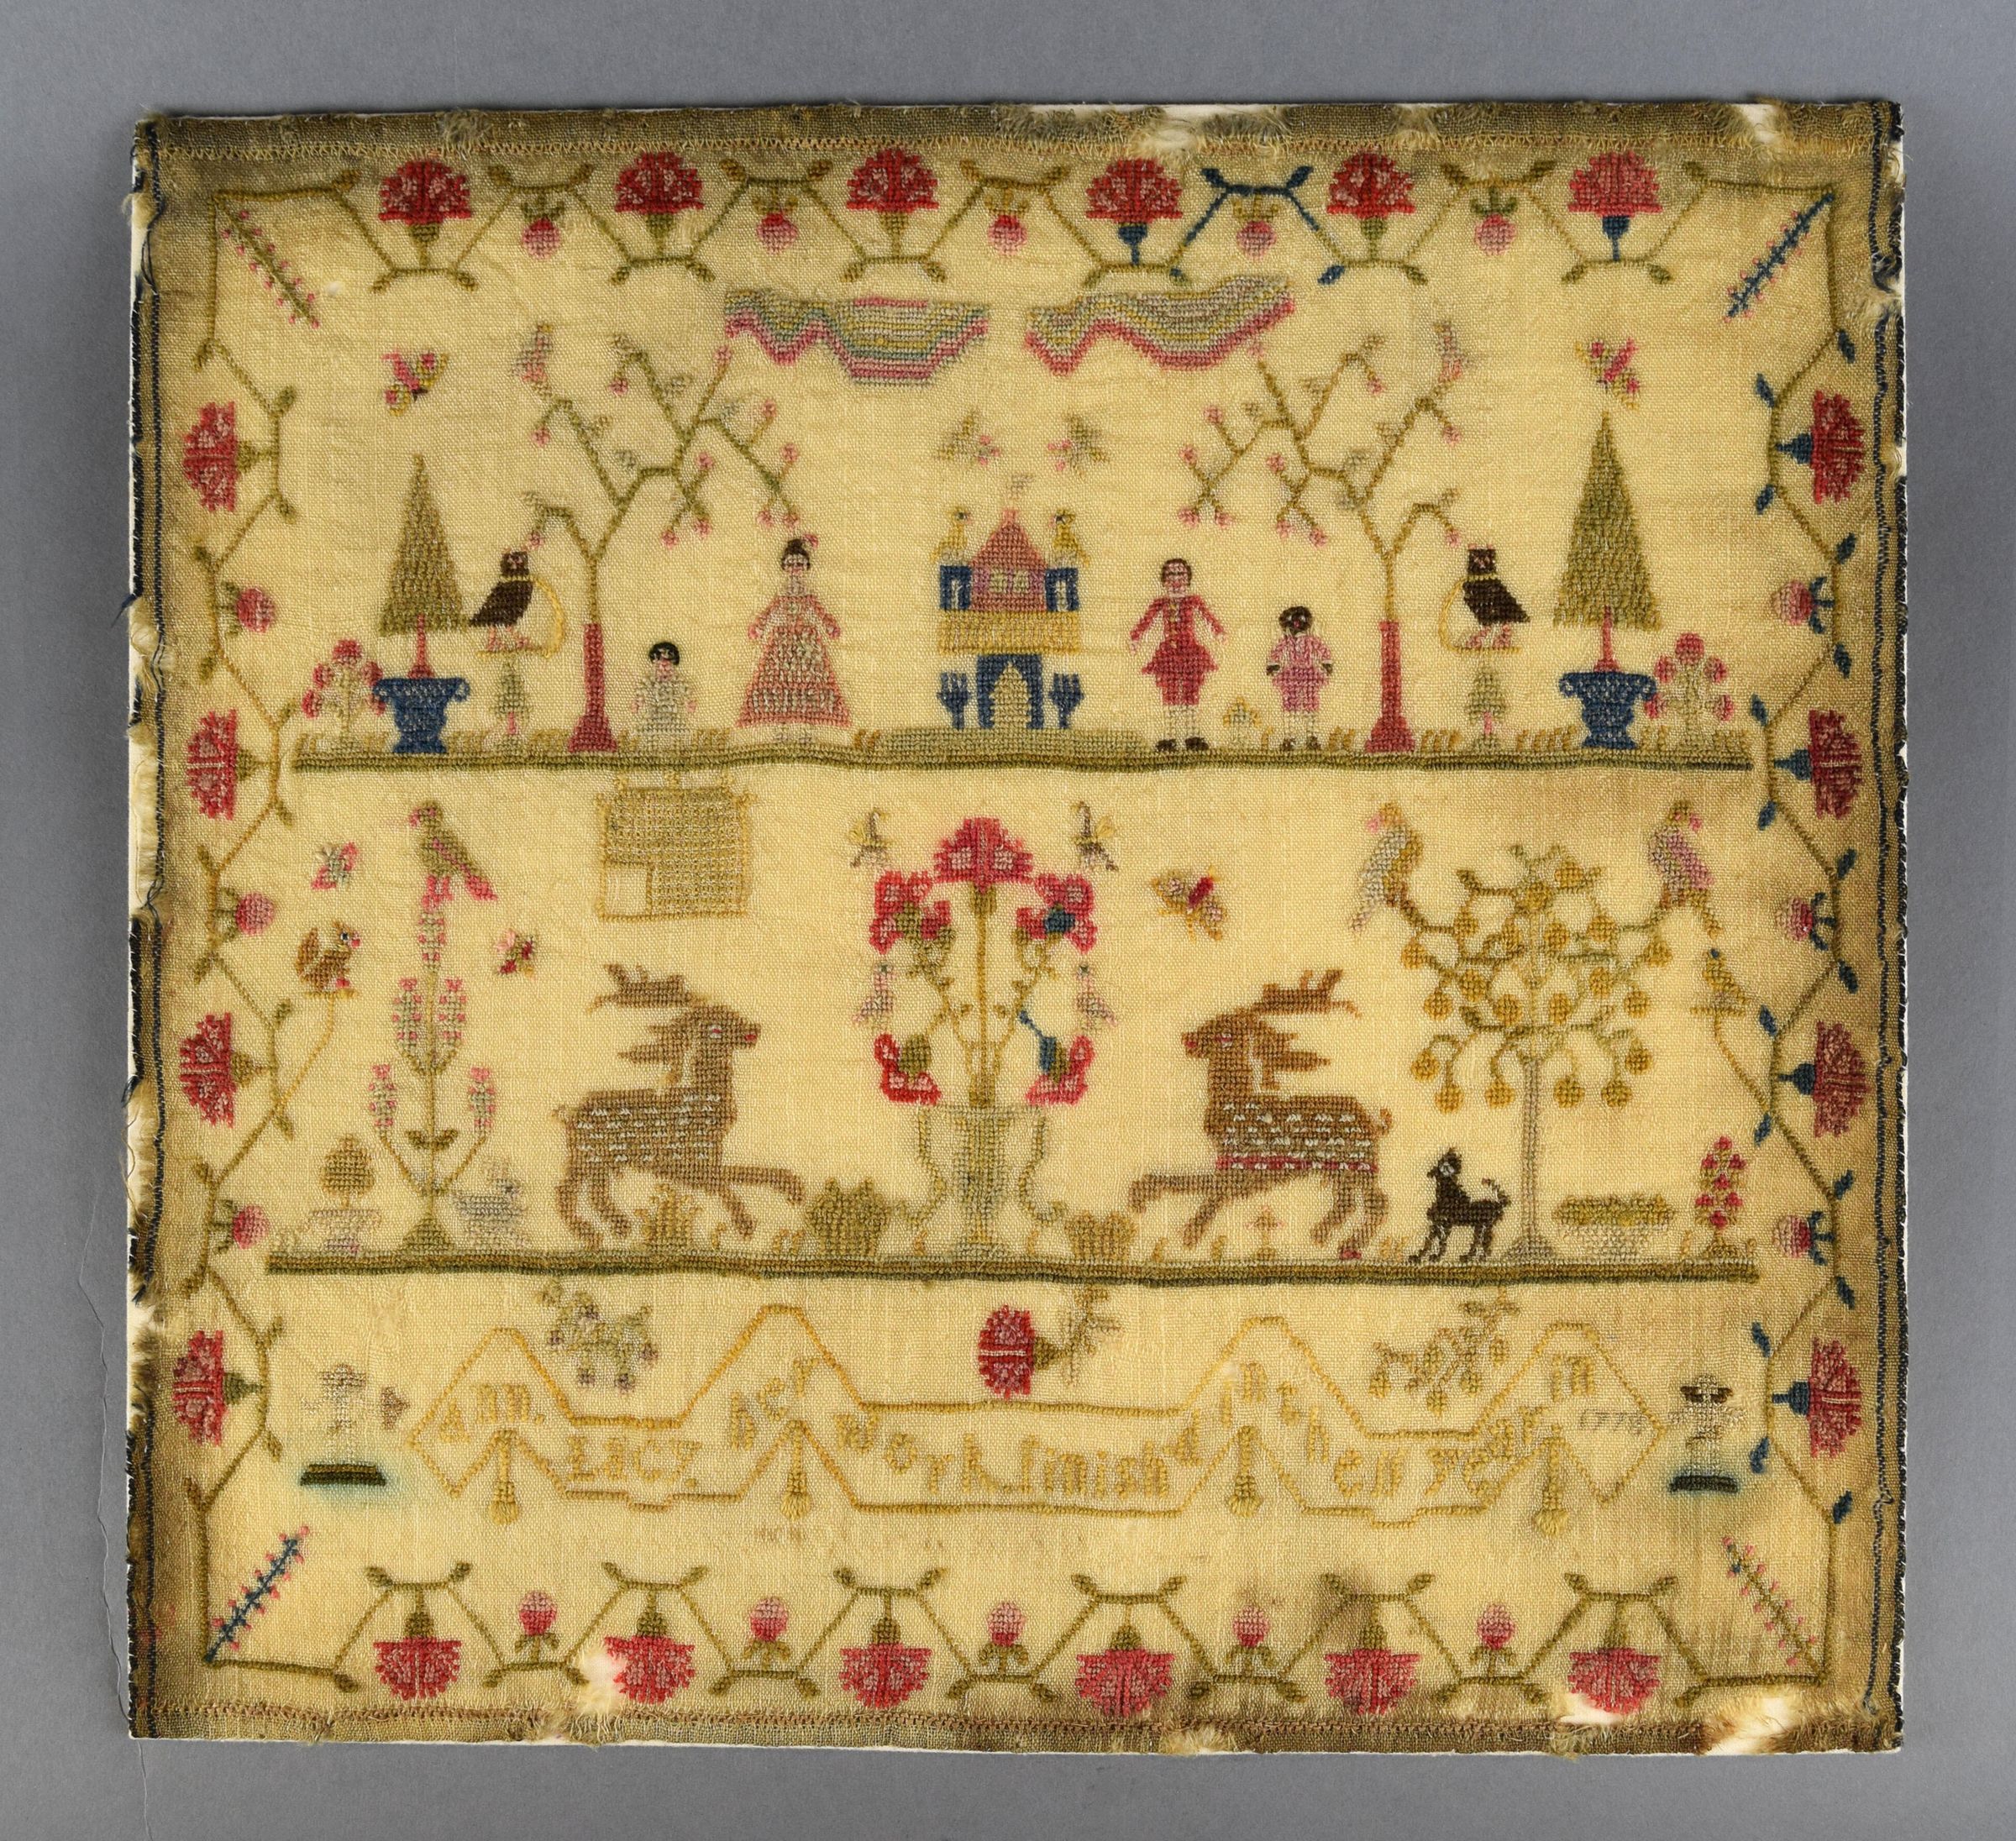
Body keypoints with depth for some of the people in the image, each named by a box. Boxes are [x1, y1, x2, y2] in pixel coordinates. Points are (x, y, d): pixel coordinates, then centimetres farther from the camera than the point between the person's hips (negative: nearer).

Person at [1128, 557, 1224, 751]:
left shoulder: (1194, 600, 6)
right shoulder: (1160, 602, 7)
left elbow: (1208, 616, -3)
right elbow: (1146, 621, 2)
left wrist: (1219, 632, -19)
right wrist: (1134, 638, -11)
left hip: (1190, 651, 0)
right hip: (1169, 651, 0)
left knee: (1190, 694, 1)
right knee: (1170, 695, -2)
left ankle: (1191, 735, 5)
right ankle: (1171, 736, 1)